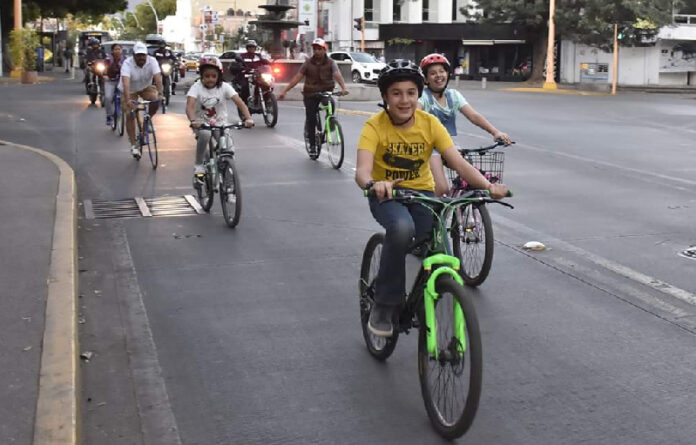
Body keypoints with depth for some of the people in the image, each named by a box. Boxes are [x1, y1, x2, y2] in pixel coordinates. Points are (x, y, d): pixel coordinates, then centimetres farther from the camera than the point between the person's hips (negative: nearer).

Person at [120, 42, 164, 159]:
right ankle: (133, 145, -2)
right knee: (130, 115, -11)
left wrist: (160, 93, -51)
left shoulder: (152, 61, -23)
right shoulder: (127, 64, -30)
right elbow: (125, 82, -43)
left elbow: (158, 78, -34)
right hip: (130, 90, -2)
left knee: (156, 100, -27)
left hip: (146, 87, 2)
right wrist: (127, 101, -56)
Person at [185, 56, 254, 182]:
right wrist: (193, 121, -48)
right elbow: (190, 105, -28)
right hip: (202, 123, -1)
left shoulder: (224, 87, -9)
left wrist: (248, 118, -37)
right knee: (205, 134, -35)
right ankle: (198, 166, -16)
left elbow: (239, 102, -19)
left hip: (220, 123, 1)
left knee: (228, 149, -21)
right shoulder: (197, 87, -13)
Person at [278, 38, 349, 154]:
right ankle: (312, 144, 10)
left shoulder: (330, 62, -5)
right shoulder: (308, 63, -1)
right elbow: (297, 77, -2)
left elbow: (337, 75, -21)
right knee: (310, 119, -5)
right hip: (311, 93, 1)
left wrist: (343, 88, -41)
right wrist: (284, 91, -8)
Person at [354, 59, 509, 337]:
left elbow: (458, 163, -19)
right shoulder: (375, 126, -18)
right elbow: (362, 169, -32)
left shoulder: (430, 124, -11)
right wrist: (373, 184, -57)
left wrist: (488, 186, -37)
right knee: (402, 227, -36)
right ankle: (384, 306, -18)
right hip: (386, 194, -3)